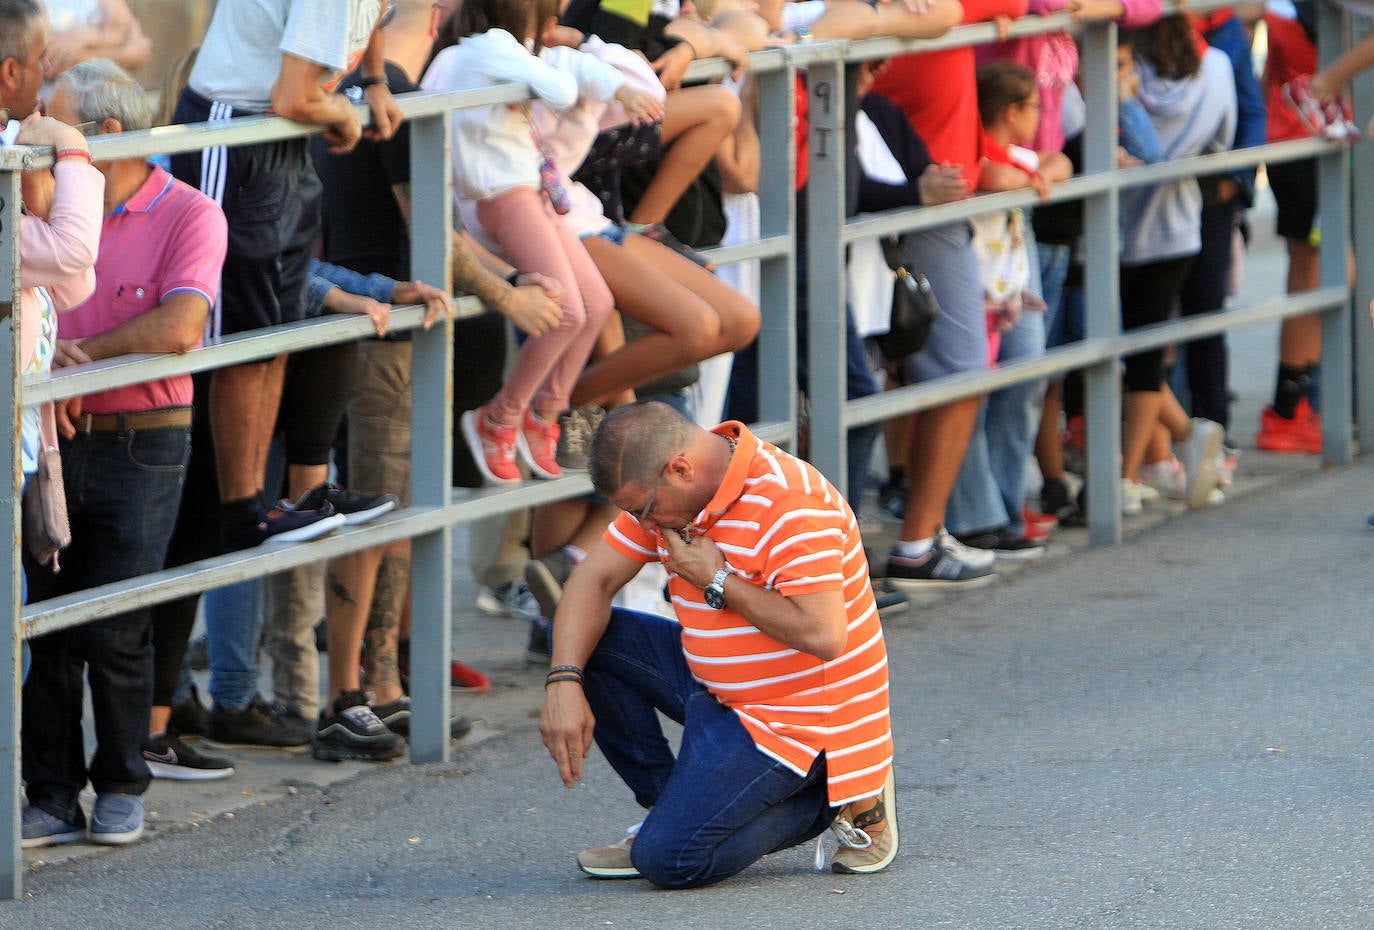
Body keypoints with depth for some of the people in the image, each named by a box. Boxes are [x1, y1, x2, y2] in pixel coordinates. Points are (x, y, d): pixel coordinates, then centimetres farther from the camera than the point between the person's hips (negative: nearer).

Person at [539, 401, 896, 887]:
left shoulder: (791, 504, -26)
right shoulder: (663, 489, 1)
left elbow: (822, 636, -33)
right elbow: (594, 579, 3)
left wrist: (716, 582, -23)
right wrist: (564, 682, -13)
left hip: (792, 722, -9)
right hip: (715, 688, 9)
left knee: (670, 860, -20)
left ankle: (824, 805, 1)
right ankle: (670, 804, 7)